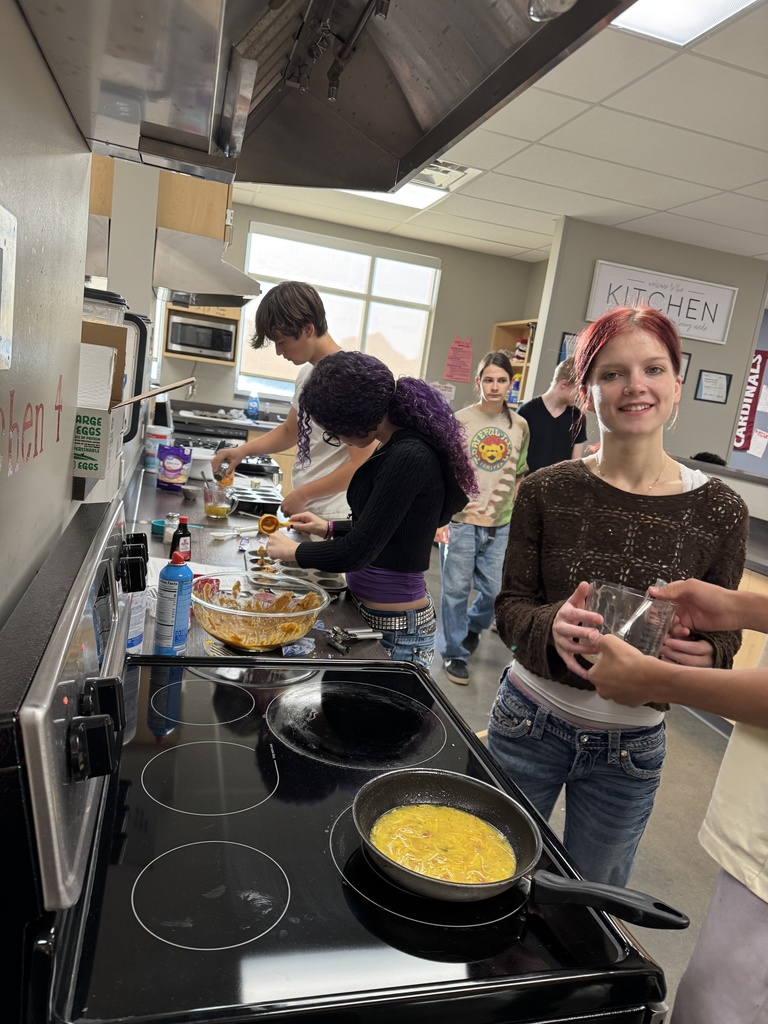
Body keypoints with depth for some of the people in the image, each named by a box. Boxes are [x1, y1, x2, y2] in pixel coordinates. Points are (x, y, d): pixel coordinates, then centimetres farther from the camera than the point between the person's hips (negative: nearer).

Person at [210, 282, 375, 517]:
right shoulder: (307, 373, 8)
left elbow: (361, 465, -19)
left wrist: (303, 494, -13)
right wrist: (243, 450, 8)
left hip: (330, 516, -7)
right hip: (302, 510, 8)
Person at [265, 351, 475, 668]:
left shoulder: (409, 458, -23)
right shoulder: (394, 448, 5)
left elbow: (357, 552, -22)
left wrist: (294, 551, -6)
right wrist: (329, 528, 13)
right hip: (366, 611, 9)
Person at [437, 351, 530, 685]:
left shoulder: (520, 426, 6)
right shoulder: (460, 420, -4)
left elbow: (519, 474, 14)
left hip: (500, 524, 3)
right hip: (460, 520, -3)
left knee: (494, 590, 9)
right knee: (456, 589, 4)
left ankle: (472, 627, 41)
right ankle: (455, 654, 22)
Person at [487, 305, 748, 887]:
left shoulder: (719, 510, -10)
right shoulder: (547, 491, -11)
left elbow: (724, 637, 0)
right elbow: (510, 607, -6)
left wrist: (704, 656, -22)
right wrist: (551, 626, -27)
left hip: (631, 746, 1)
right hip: (529, 723, 0)